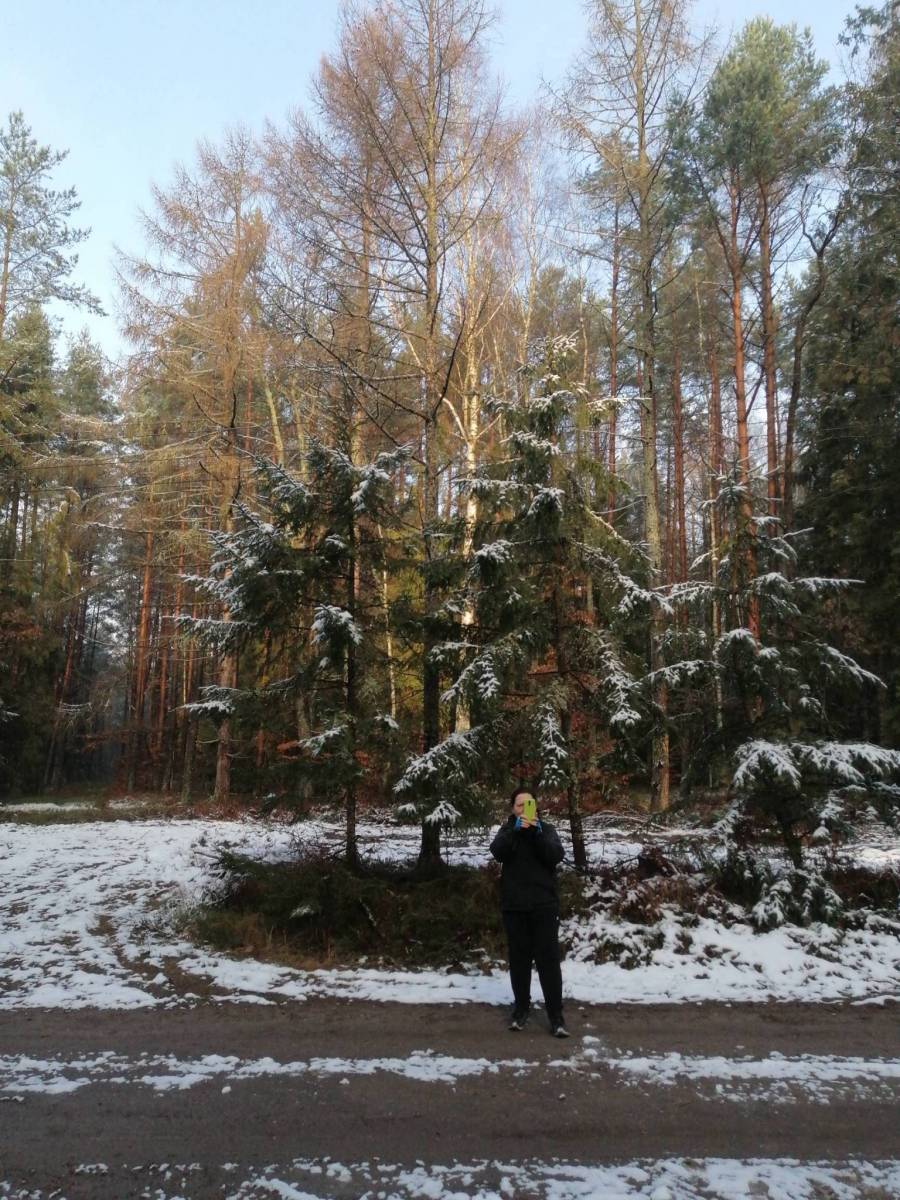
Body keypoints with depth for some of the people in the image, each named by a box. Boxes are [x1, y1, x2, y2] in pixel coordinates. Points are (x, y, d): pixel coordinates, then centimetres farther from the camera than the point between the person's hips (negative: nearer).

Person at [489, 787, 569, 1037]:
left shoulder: (546, 828, 5)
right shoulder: (507, 830, 6)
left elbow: (556, 856, -12)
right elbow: (498, 852, -15)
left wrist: (537, 833, -24)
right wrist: (515, 830, -28)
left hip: (544, 905, -1)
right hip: (514, 906, 1)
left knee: (548, 959, -2)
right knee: (519, 958, 9)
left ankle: (556, 1015, 3)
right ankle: (521, 1007, 24)